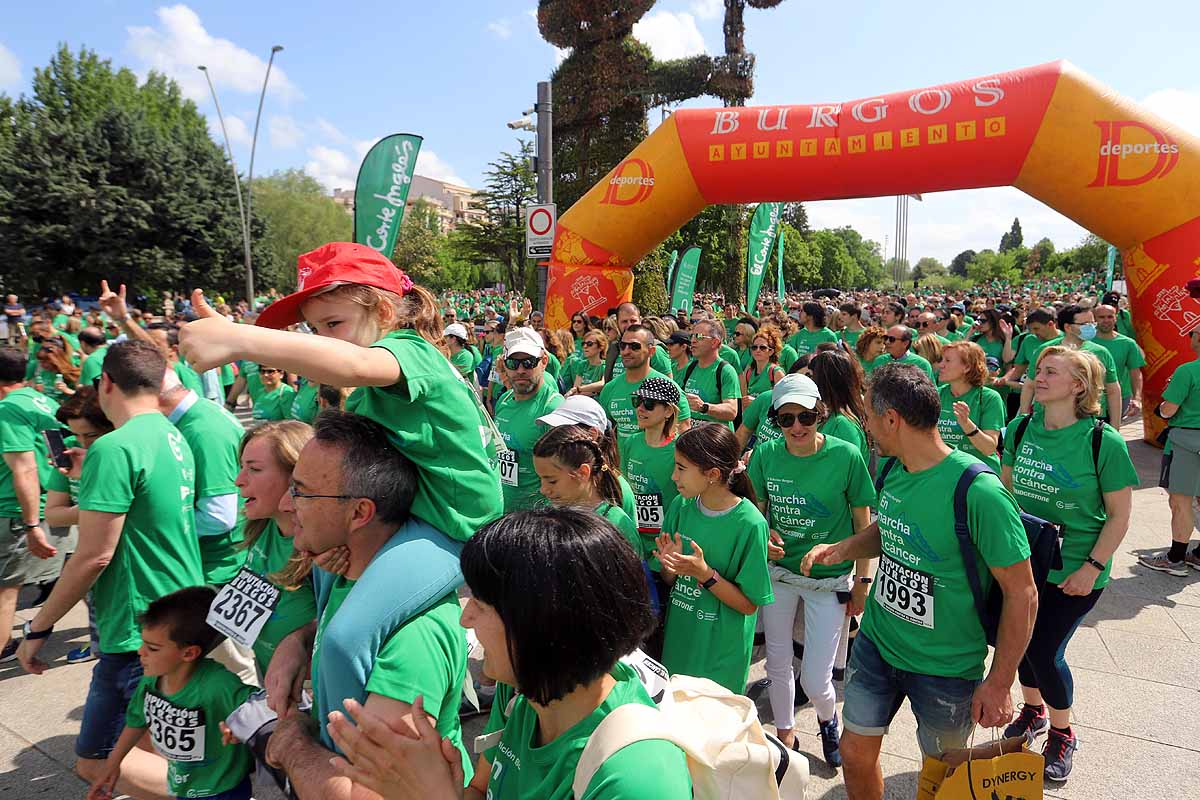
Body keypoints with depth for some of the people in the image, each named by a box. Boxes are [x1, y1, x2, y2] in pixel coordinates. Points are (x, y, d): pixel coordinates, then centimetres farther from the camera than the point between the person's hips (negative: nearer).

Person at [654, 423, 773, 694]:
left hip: (721, 654, -4)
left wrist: (704, 574, -26)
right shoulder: (681, 506, -6)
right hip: (678, 641, 4)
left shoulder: (750, 524, -21)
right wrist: (669, 565, -17)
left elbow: (749, 605, -14)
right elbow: (670, 582, 4)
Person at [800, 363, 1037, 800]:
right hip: (876, 644, 5)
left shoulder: (978, 490, -27)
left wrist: (999, 683, -15)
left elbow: (1022, 593, -19)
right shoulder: (893, 472, -4)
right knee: (855, 753, 15)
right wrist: (842, 548, -5)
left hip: (946, 666, -5)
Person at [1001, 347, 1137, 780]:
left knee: (1045, 652, 1)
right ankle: (1033, 711, 45)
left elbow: (1119, 516, -11)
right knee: (1022, 642, 16)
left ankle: (1061, 734, 30)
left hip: (1074, 572, -4)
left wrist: (1092, 569, -14)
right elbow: (1004, 489, 7)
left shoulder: (1104, 441, -17)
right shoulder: (1021, 429, -4)